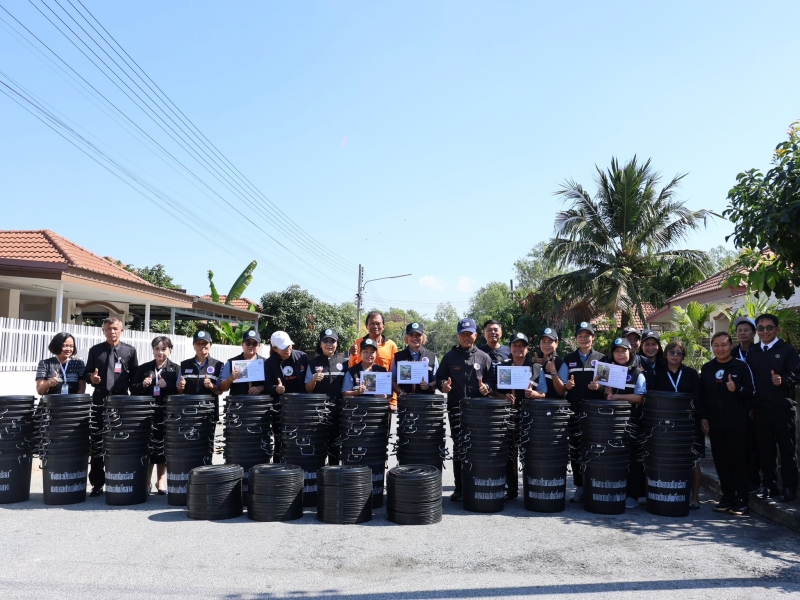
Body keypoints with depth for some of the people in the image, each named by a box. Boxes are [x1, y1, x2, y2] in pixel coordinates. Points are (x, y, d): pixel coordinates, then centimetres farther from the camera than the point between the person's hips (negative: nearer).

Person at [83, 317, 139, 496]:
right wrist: (91, 377, -12)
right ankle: (97, 483, 12)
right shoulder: (95, 350, 8)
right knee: (96, 442, 4)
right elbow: (86, 373, 9)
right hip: (99, 400, 1)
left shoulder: (130, 350, 5)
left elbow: (134, 375, 7)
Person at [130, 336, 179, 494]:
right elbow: (133, 389, 9)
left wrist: (167, 386, -17)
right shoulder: (143, 368, 11)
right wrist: (142, 385, -10)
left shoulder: (175, 369, 5)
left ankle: (161, 481, 16)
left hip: (167, 414, -1)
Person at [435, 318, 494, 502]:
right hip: (456, 408, 0)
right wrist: (443, 385, -11)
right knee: (458, 446, 2)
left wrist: (487, 388, -11)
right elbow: (439, 378, 9)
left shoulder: (484, 357, 7)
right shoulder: (450, 357, 7)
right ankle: (459, 487, 9)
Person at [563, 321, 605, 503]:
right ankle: (579, 487, 11)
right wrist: (566, 385, -7)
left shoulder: (601, 359, 9)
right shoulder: (568, 359, 13)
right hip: (574, 410, 2)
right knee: (575, 450, 2)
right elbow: (561, 383, 15)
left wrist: (599, 387, -13)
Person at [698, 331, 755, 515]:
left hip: (737, 422, -3)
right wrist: (703, 417, 4)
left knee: (738, 460, 1)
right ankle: (727, 497, 18)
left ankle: (741, 500, 10)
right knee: (720, 460, 7)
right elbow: (702, 395, 10)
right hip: (714, 423, 4)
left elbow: (751, 391, -2)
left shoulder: (741, 366, -2)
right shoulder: (706, 368, 8)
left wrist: (737, 389, -21)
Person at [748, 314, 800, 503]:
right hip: (760, 408, 4)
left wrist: (783, 380, -30)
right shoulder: (752, 352, 10)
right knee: (765, 448, 10)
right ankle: (768, 485, 20)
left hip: (783, 407, -4)